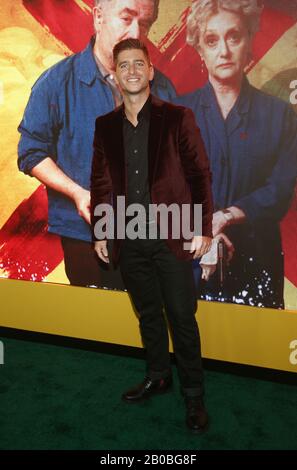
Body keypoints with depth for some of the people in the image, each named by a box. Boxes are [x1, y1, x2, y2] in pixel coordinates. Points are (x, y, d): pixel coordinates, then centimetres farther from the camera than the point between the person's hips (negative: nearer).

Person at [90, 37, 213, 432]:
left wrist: (203, 229, -7)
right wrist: (99, 233, 8)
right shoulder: (105, 125, 7)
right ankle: (157, 378, 36)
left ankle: (193, 394, 22)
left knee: (182, 319, 4)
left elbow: (200, 175, -4)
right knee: (148, 314, 17)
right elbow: (101, 182, 10)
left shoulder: (177, 118, -3)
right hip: (128, 240, 4)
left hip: (172, 238, -3)